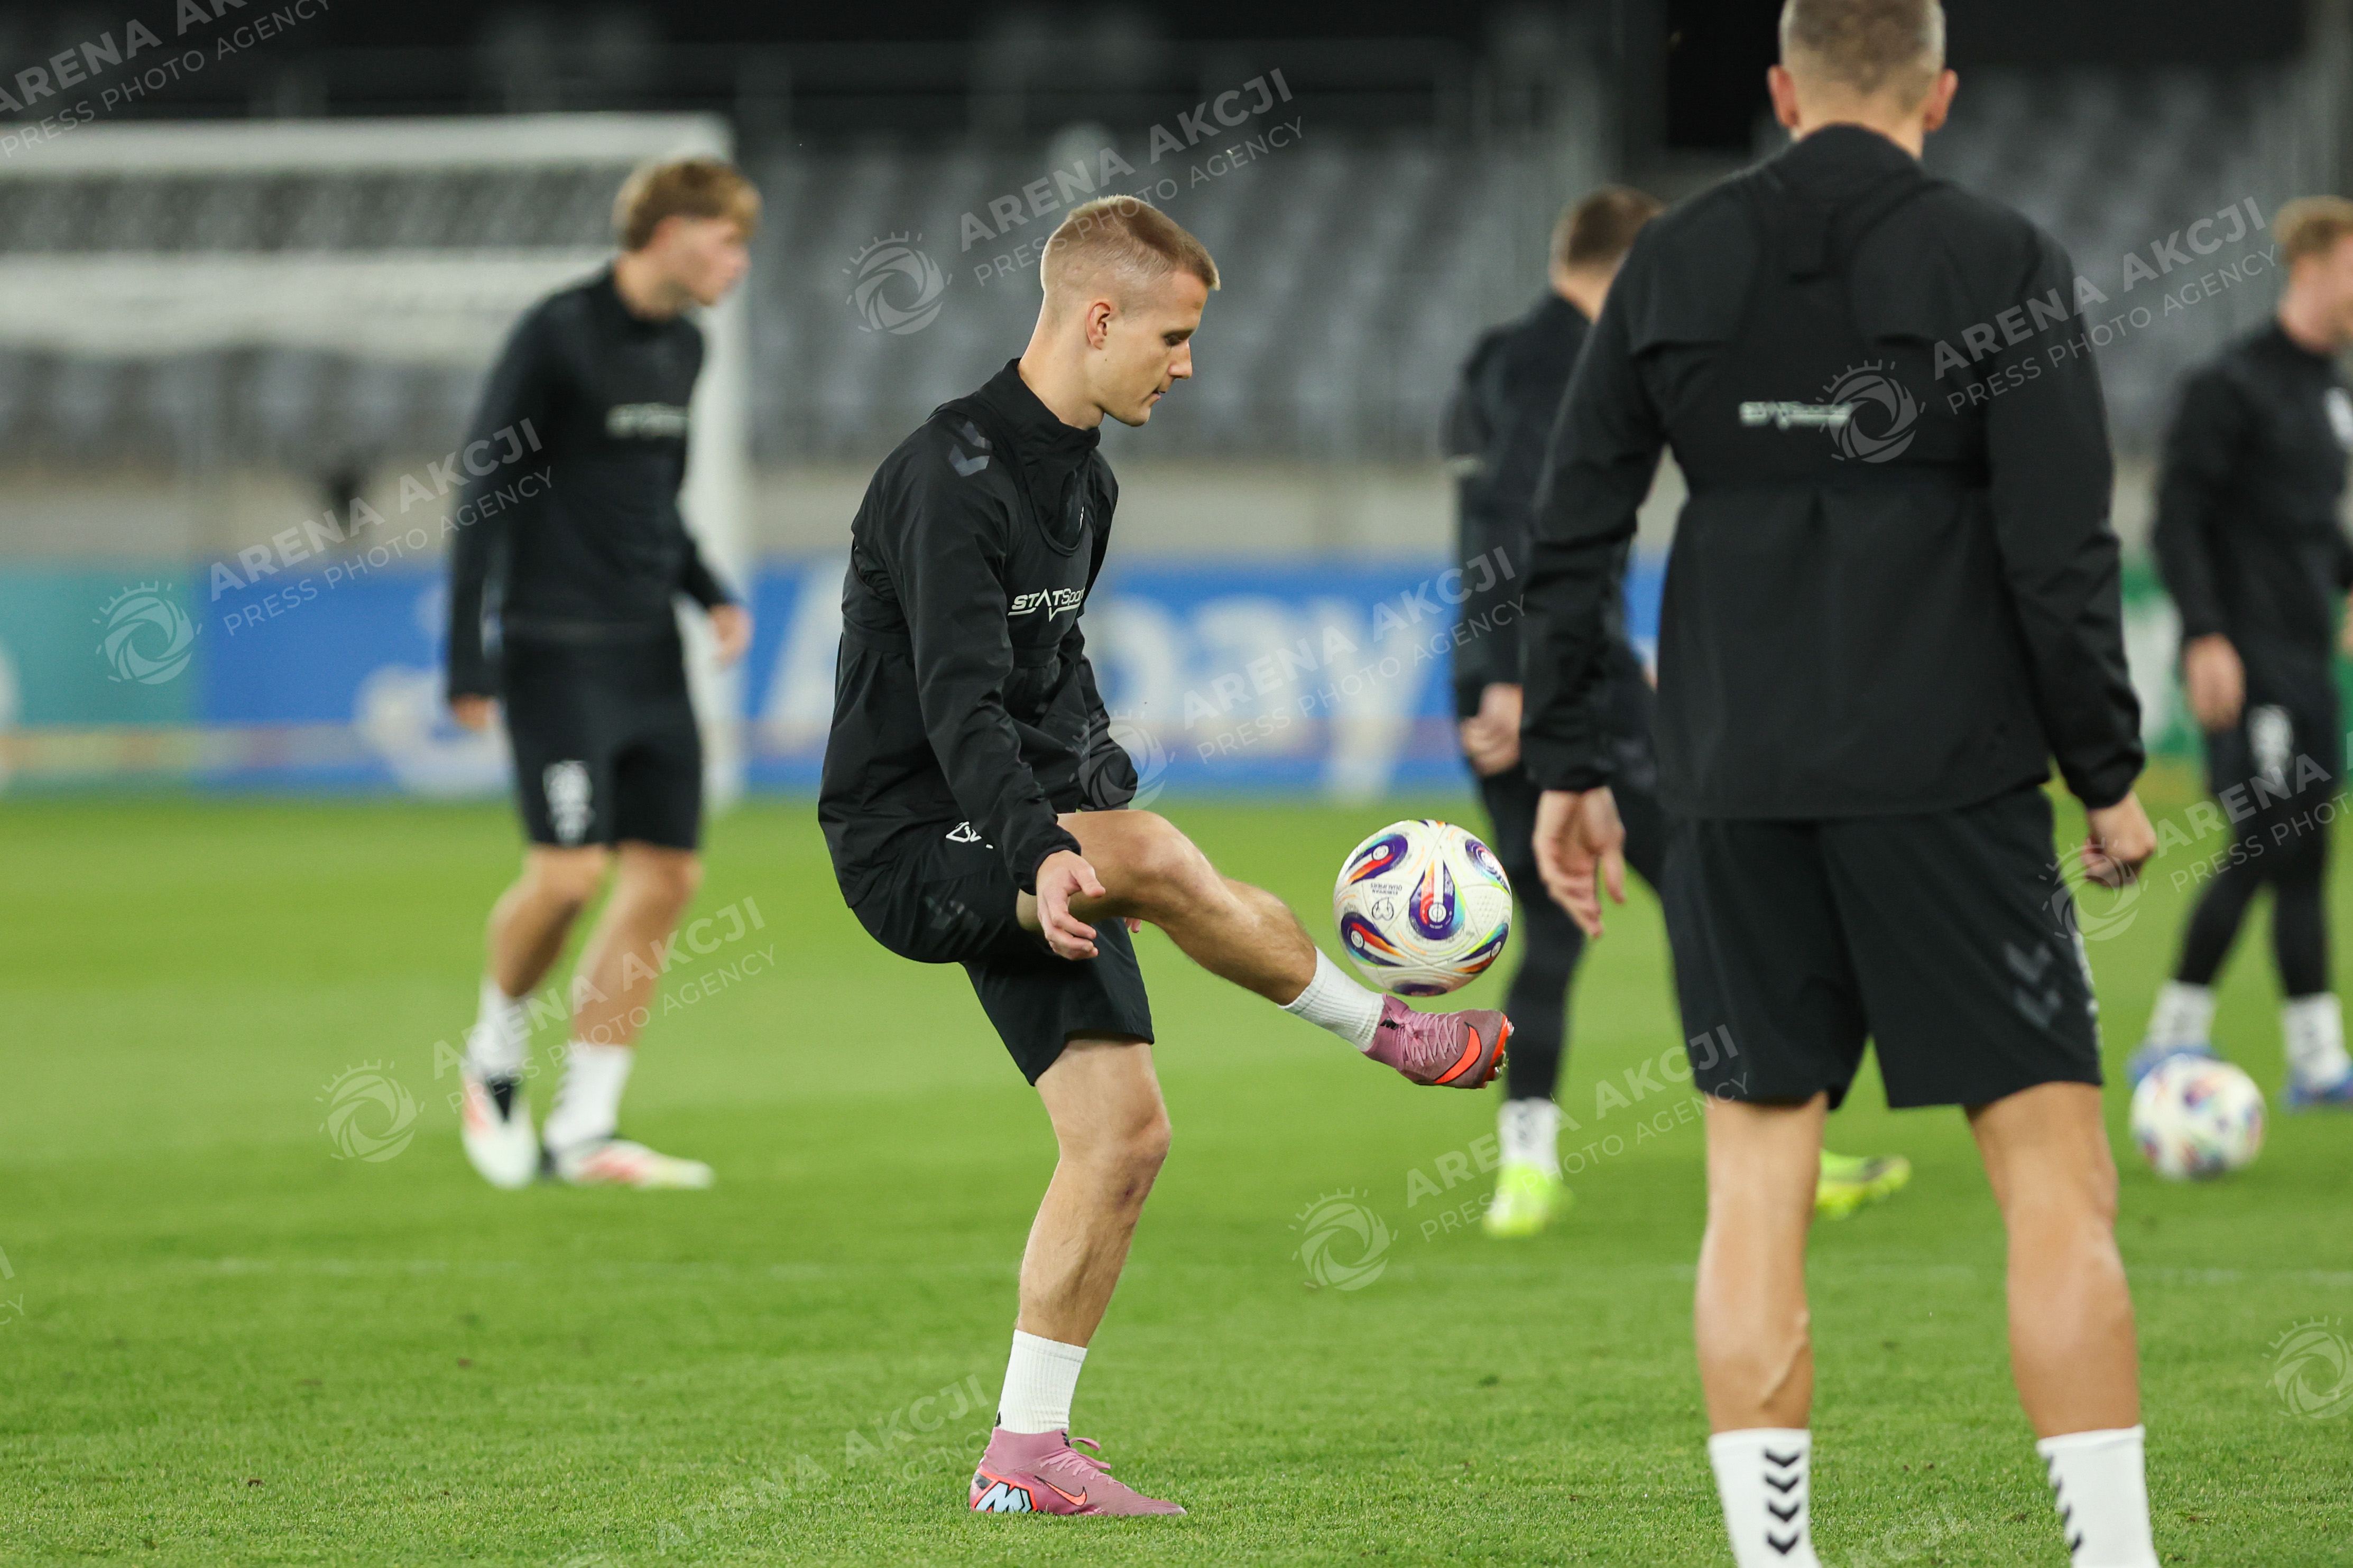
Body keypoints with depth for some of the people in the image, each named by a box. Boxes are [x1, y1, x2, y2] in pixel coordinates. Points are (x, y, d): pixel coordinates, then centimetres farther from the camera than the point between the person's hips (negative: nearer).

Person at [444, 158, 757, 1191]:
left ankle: (585, 1129, 6)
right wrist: (467, 663, -13)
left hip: (650, 653, 8)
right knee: (569, 872, -14)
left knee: (667, 875, 1)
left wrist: (710, 595, 8)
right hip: (555, 648, -8)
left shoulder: (682, 347, 13)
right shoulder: (556, 334, -10)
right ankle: (495, 1052, 14)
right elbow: (483, 494, -10)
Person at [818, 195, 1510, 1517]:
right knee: (1151, 854, -36)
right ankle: (1385, 1031, -13)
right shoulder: (952, 477, -18)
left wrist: (1107, 790, 26)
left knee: (1125, 1129, -1)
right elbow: (961, 703, -28)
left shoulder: (1084, 480, 13)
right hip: (915, 846, -10)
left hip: (1030, 850, 10)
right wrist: (1047, 849, -42)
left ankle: (1028, 1454, 6)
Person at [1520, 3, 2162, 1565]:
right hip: (1947, 777, -3)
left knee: (1758, 1182, 8)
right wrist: (2110, 774, 0)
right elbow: (2061, 546, -8)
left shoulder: (1674, 262, 6)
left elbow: (1574, 534, 6)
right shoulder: (1998, 261, -4)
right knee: (2057, 1174, 1)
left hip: (1735, 789, 3)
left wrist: (1568, 765, 13)